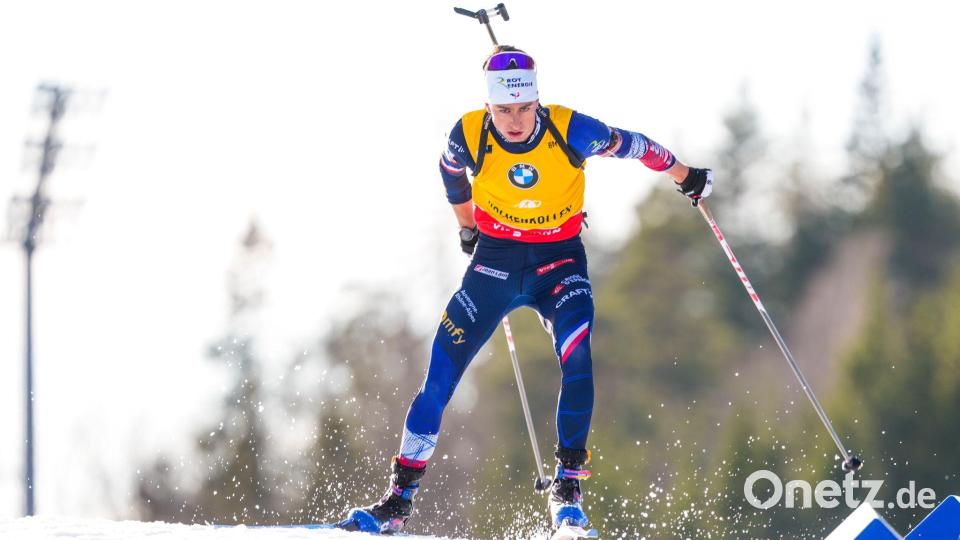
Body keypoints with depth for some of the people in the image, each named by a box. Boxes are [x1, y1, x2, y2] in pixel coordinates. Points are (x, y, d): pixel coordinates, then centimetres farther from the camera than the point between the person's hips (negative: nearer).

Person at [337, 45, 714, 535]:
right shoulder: (469, 135, -17)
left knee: (577, 360, -26)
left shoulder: (569, 130, -21)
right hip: (496, 260, 1)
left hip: (560, 260, -1)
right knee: (441, 371, -7)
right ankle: (400, 497, -1)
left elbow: (628, 144, -2)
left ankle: (567, 485, -13)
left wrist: (686, 176, 13)